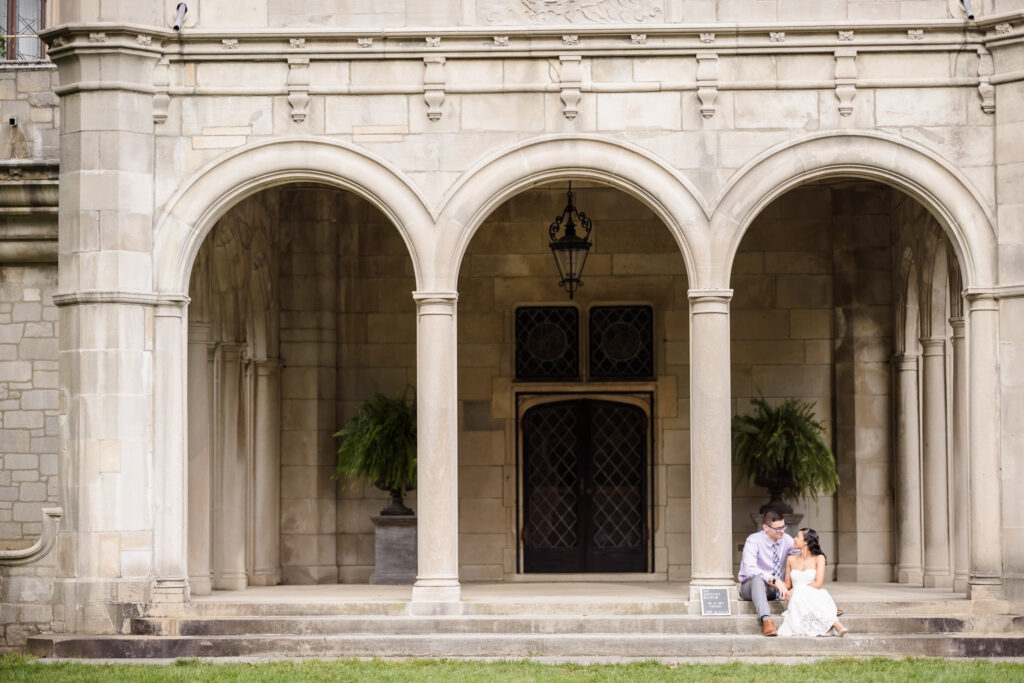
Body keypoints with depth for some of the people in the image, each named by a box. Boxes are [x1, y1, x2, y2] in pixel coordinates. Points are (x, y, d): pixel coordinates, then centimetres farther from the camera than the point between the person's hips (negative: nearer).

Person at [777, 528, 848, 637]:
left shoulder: (818, 558, 5)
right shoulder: (791, 559, 18)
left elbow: (818, 584, -7)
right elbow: (787, 585, 22)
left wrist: (795, 591, -11)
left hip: (815, 596, -3)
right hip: (797, 602, 3)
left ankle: (836, 625, -44)